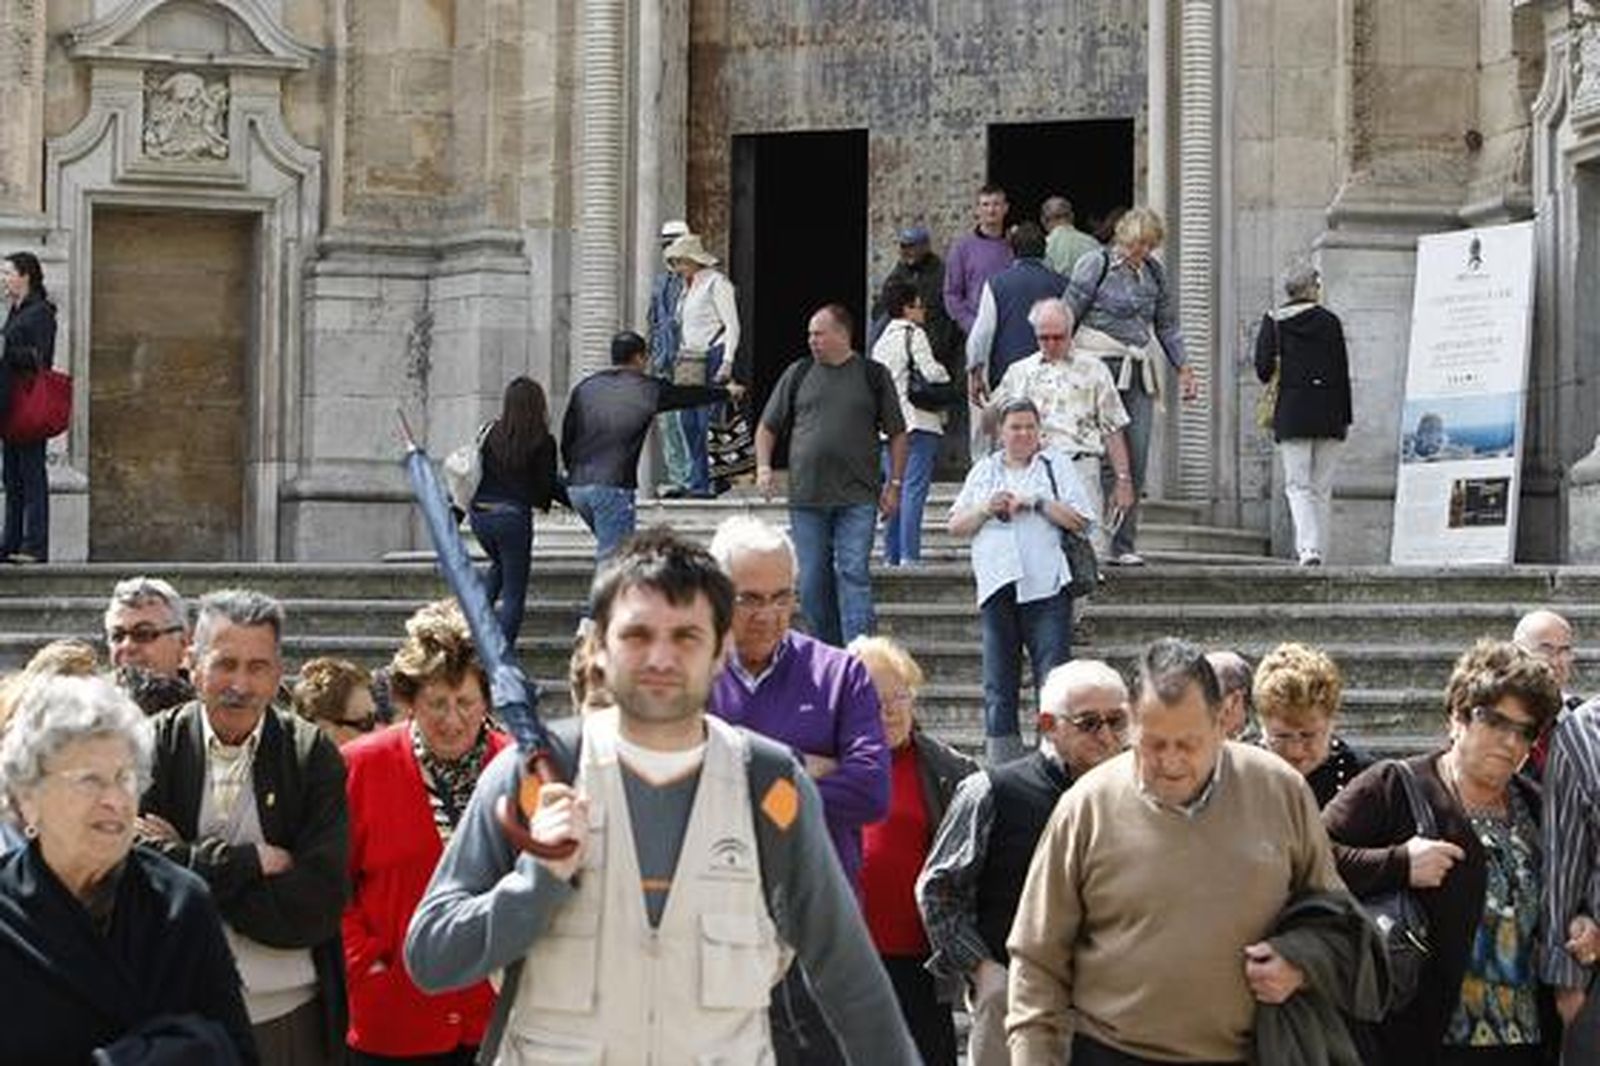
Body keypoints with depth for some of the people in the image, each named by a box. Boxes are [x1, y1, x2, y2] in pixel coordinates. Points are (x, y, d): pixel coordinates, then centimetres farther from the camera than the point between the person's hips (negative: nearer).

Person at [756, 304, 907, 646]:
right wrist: (763, 467, 1)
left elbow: (897, 434, 9)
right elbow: (768, 427, 16)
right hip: (806, 496, 3)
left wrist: (894, 484, 2)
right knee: (812, 581, 4)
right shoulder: (798, 374, 10)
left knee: (853, 573, -12)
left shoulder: (873, 375, 5)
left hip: (858, 498, -3)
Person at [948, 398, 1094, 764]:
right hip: (997, 585, 3)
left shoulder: (1056, 466, 12)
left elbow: (1081, 520, 2)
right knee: (998, 682, 2)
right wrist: (986, 509, -3)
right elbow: (956, 526, 14)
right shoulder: (983, 470, 19)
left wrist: (1038, 503, -7)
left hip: (1046, 586, -3)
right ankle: (1001, 758, 6)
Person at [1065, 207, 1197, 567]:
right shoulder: (1096, 266, -4)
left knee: (1136, 460, 1)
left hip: (1140, 374, 6)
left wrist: (1184, 368, 15)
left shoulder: (1153, 272, 13)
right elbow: (1068, 318, -3)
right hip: (1101, 366, -6)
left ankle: (1123, 546, 7)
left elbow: (1166, 324, 21)